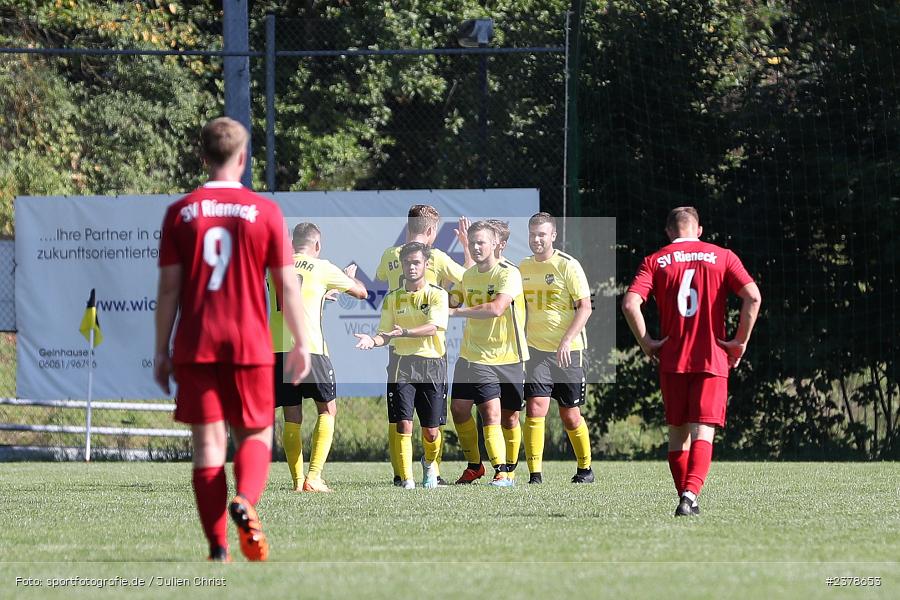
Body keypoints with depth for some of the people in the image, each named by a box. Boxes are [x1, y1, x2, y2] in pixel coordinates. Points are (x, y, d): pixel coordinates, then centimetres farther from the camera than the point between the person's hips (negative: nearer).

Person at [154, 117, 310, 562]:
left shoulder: (180, 213, 2)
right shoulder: (265, 211, 0)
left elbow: (168, 288, 1)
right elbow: (287, 284, 1)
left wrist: (162, 352, 7)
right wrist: (301, 343, 9)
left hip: (195, 346, 1)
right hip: (249, 343, -1)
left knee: (208, 442, 3)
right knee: (255, 434, 12)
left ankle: (218, 548, -3)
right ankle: (244, 502, -19)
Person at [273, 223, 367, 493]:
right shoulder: (322, 268, 4)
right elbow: (361, 292, 15)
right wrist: (350, 276, 38)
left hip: (277, 348, 3)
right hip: (309, 347, -3)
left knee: (291, 417, 10)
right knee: (328, 409, 9)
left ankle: (298, 481, 5)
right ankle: (314, 477, -3)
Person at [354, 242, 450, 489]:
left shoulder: (437, 295, 0)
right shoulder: (392, 299, 10)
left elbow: (433, 327, -15)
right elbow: (385, 335, 9)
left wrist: (404, 332, -29)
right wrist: (373, 341, -14)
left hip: (432, 364, -2)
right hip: (402, 364, 2)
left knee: (431, 431, 3)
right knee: (403, 424, -11)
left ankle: (430, 464, 34)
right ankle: (407, 479, -8)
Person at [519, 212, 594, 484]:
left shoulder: (568, 265, -7)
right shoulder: (524, 267, 9)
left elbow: (585, 307, -10)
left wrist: (567, 340, -20)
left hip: (567, 351, -3)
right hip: (536, 349, 3)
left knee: (570, 416, 5)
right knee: (535, 409, -12)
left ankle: (585, 468, 26)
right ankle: (534, 473, -10)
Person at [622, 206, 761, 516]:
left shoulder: (655, 261, 4)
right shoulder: (722, 257, 4)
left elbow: (630, 304, -10)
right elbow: (753, 296, -9)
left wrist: (646, 343, -1)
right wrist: (741, 341, -2)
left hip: (672, 360, 1)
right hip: (713, 360, -1)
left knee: (678, 432, 13)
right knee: (703, 432, -6)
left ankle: (686, 498, 15)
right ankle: (691, 493, -26)